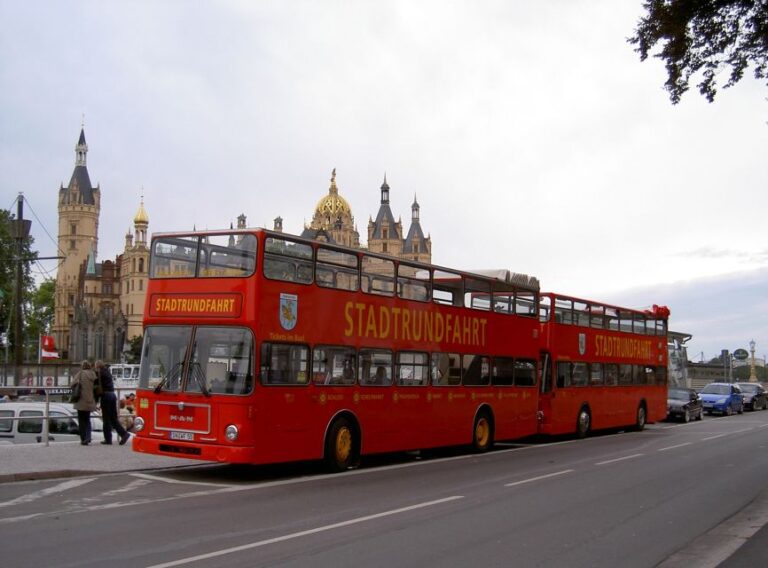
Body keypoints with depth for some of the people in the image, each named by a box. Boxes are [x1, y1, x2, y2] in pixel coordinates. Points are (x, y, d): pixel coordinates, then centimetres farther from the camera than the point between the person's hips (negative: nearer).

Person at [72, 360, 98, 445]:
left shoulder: (81, 373, -7)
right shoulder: (93, 374, 4)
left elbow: (74, 383, -13)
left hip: (82, 401, -4)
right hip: (90, 402, 4)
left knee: (81, 420, 6)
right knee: (87, 419, 19)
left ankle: (83, 439, 5)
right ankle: (88, 436, 2)